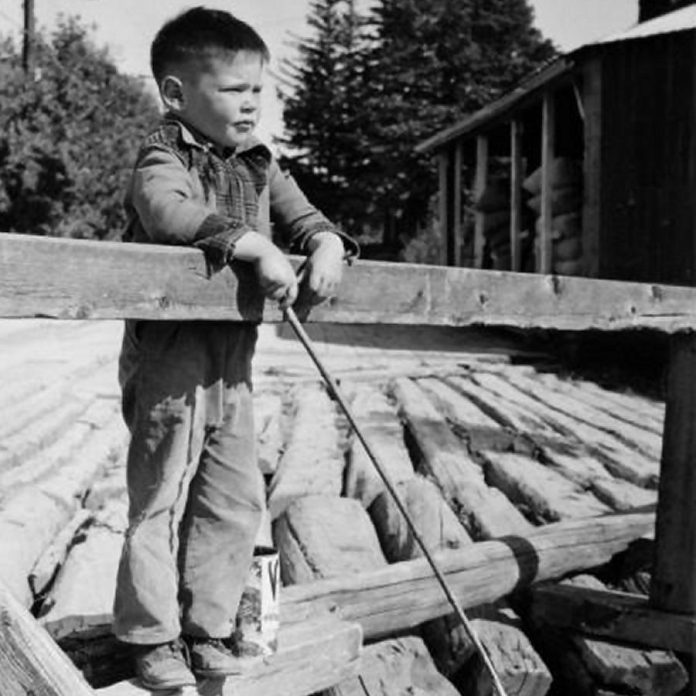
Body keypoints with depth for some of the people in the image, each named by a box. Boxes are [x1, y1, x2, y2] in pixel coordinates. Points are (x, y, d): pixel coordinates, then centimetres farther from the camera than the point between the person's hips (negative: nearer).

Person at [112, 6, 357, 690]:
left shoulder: (260, 165, 14)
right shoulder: (162, 157, -9)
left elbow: (303, 215, 17)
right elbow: (170, 212, -29)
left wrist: (327, 245, -7)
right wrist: (257, 246, -32)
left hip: (234, 357, 7)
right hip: (170, 354, -7)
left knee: (236, 498, 10)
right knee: (159, 497, 2)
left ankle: (208, 627, 25)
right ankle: (153, 635, 18)